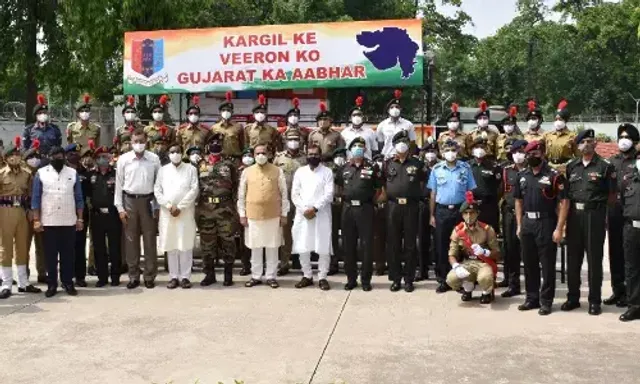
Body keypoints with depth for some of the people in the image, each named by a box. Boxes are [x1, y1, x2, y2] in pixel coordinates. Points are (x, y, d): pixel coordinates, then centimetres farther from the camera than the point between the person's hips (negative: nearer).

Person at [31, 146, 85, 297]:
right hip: (48, 222, -1)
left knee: (68, 254, 5)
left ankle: (68, 283, 14)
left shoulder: (73, 173, 7)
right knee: (50, 255, 4)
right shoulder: (41, 173, 3)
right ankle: (51, 284, 11)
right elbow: (35, 198, 1)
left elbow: (78, 198, 8)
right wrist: (36, 220, -5)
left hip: (69, 222, 1)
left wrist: (80, 218, 2)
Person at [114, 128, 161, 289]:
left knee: (149, 240, 5)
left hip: (148, 200, -1)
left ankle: (150, 276, 14)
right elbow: (119, 184, 3)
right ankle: (133, 277, 16)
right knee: (131, 240, 6)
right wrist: (120, 208, -1)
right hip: (129, 201, 1)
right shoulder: (123, 159, 1)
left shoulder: (154, 159, 0)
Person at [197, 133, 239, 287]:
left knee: (227, 241, 0)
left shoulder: (229, 164, 4)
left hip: (225, 208, -2)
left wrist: (233, 205, -2)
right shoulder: (201, 165, 8)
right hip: (205, 208, 2)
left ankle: (228, 274, 9)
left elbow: (235, 186, 4)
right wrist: (198, 207, 5)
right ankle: (209, 274, 16)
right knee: (207, 242, 6)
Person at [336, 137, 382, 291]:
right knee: (349, 245, 6)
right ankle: (351, 279, 15)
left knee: (367, 245, -1)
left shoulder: (372, 167, 1)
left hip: (365, 209, -3)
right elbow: (340, 185, 20)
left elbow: (378, 188, 5)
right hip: (348, 208, 3)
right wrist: (347, 198, 10)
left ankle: (366, 279, 7)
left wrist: (371, 201, 0)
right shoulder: (344, 167, 9)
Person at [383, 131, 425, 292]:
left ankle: (409, 279, 10)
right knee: (393, 244, 3)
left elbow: (421, 184, 14)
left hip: (411, 206, -1)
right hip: (393, 206, 1)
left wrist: (416, 196, 4)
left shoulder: (416, 163, 6)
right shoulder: (388, 164, 9)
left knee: (410, 244, 2)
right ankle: (396, 278, 12)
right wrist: (389, 195, 5)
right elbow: (383, 183, 16)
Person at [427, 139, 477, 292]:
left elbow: (470, 192, 2)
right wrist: (432, 215, 3)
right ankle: (443, 280, 14)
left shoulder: (465, 168, 0)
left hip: (460, 210, -1)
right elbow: (433, 194, 5)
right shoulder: (437, 169, 2)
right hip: (442, 211, 1)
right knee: (441, 246, 4)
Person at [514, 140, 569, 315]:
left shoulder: (554, 175, -8)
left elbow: (564, 202, -11)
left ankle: (546, 301, 11)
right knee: (529, 263, 12)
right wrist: (519, 225, 10)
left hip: (546, 223, -6)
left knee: (547, 265, 2)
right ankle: (532, 298, 23)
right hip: (527, 223, 6)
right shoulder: (522, 176, 10)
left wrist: (559, 228, -15)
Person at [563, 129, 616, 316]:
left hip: (594, 215, -4)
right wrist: (567, 210, 4)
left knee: (594, 259, 1)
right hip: (574, 215, 4)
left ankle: (595, 300, 10)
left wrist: (598, 204, -5)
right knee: (573, 258, 8)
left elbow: (612, 195, 0)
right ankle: (573, 297, 19)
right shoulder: (571, 166, 11)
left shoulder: (605, 166, -2)